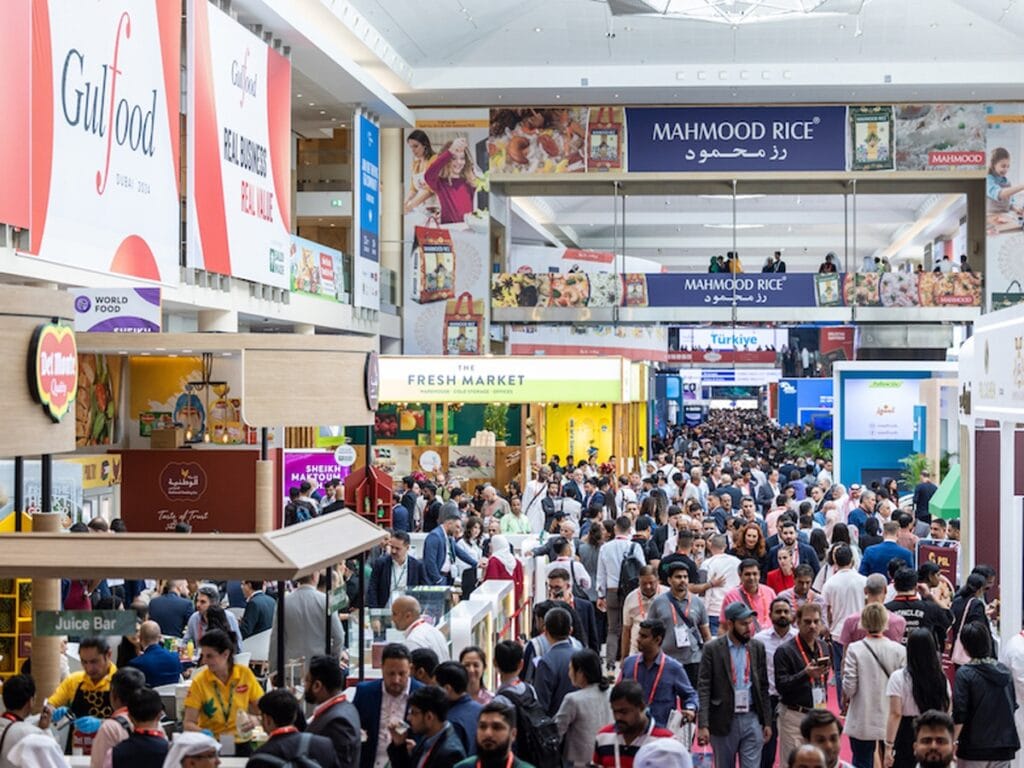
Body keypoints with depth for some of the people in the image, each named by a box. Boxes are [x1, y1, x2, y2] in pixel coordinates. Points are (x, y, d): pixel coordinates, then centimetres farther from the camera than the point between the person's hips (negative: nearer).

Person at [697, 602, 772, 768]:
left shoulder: (757, 648, 6)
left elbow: (763, 687, 10)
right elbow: (703, 688, -9)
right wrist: (703, 725, -16)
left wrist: (767, 721, 7)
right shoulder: (713, 649, -5)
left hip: (752, 719, 2)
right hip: (723, 721, -2)